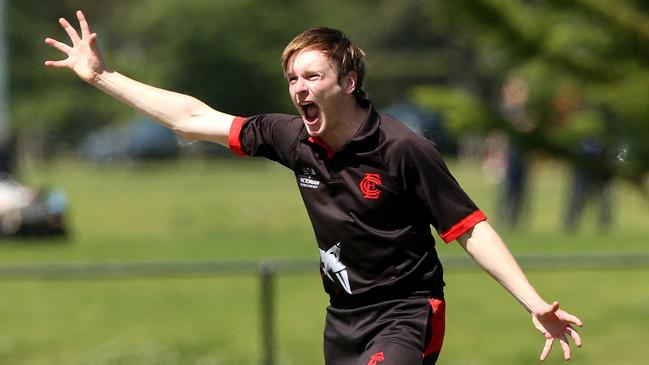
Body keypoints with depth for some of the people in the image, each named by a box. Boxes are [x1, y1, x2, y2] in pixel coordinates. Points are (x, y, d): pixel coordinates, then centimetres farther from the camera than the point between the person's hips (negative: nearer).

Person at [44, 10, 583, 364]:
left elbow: (470, 229, -14)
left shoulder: (403, 149, -17)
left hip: (405, 315, -7)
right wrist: (100, 74, 8)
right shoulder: (293, 139, -2)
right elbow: (193, 118, 6)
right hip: (345, 317, 7)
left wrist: (535, 304, -23)